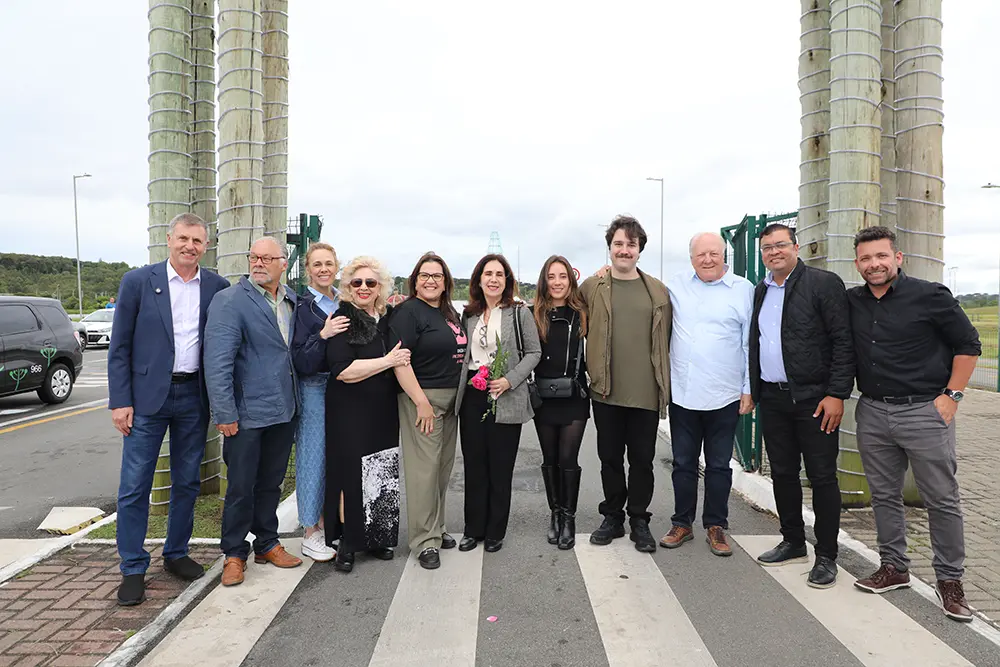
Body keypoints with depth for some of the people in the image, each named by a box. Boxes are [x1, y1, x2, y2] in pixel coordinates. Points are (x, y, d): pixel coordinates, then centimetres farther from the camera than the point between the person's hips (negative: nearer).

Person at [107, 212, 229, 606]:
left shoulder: (217, 287, 3)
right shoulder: (137, 282, -2)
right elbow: (120, 347, -1)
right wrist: (120, 401, -6)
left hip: (194, 397, 2)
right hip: (147, 396, -2)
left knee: (187, 482, 13)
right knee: (134, 486, 2)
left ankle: (176, 554, 30)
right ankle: (133, 569, 17)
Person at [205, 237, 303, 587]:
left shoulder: (292, 299, 8)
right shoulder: (230, 301, -11)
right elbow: (217, 360, -16)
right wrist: (225, 413, -19)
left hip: (284, 410, 6)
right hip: (246, 412, -5)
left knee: (271, 483, 17)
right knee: (241, 487, 6)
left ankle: (267, 544, 32)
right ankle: (234, 554, 23)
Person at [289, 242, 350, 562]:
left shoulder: (344, 302, 9)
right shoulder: (302, 306, -8)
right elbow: (300, 361, -13)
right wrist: (323, 335, -29)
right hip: (314, 389, -5)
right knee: (313, 457, 1)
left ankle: (325, 521, 28)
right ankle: (310, 533, 13)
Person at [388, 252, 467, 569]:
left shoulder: (451, 314, 15)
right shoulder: (408, 311, -9)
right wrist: (421, 401, -20)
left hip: (451, 400, 8)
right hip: (421, 398, -8)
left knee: (444, 467, 13)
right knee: (424, 468, -4)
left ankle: (436, 528, 28)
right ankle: (425, 541, 6)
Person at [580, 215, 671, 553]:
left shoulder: (658, 290, 6)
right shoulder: (591, 287, 2)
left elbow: (666, 339, 9)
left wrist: (664, 384, 6)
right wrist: (595, 373, 2)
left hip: (646, 393, 1)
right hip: (606, 391, 0)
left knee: (642, 460, 10)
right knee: (610, 458, 12)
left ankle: (639, 521, 26)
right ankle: (612, 517, 28)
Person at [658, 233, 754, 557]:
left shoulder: (744, 290, -2)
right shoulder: (677, 285, 4)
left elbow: (751, 344, -1)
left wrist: (749, 389, -2)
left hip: (724, 396, -2)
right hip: (682, 393, 2)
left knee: (719, 466, 11)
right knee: (683, 464, 12)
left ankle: (716, 526, 26)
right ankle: (682, 523, 26)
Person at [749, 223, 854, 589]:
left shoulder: (824, 283, -6)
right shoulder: (760, 291, 13)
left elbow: (844, 342, -10)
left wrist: (836, 394, -15)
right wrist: (753, 391, 11)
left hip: (814, 399, -6)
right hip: (772, 398, 6)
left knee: (822, 477, 3)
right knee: (782, 473, 14)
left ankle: (826, 557, 15)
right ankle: (793, 543, 29)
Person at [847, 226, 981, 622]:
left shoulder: (930, 296, -8)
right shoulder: (852, 302, 5)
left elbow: (968, 345, -2)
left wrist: (952, 395, -6)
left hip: (924, 411, -4)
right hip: (872, 413, 4)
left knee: (942, 500, 5)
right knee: (884, 496, 13)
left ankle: (950, 580, 20)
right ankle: (894, 568, 27)